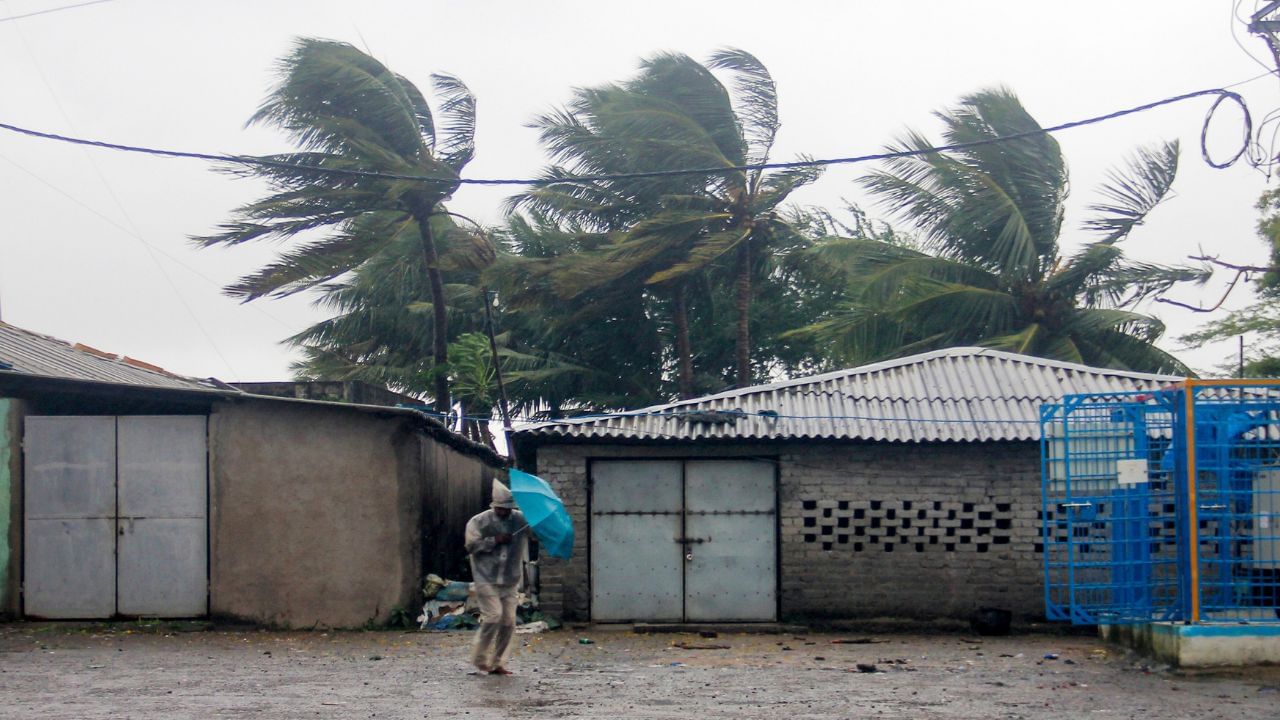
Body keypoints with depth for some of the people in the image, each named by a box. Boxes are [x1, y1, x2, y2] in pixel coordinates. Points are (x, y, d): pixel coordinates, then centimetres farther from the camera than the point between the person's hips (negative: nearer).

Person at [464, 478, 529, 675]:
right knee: (493, 615, -16)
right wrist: (495, 540, -18)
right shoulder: (478, 522, -5)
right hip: (486, 579, -4)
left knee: (508, 621, 2)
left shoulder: (521, 520, 2)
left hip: (510, 580, 4)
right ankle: (480, 658, 1)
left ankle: (497, 664, 12)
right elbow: (471, 546, -11)